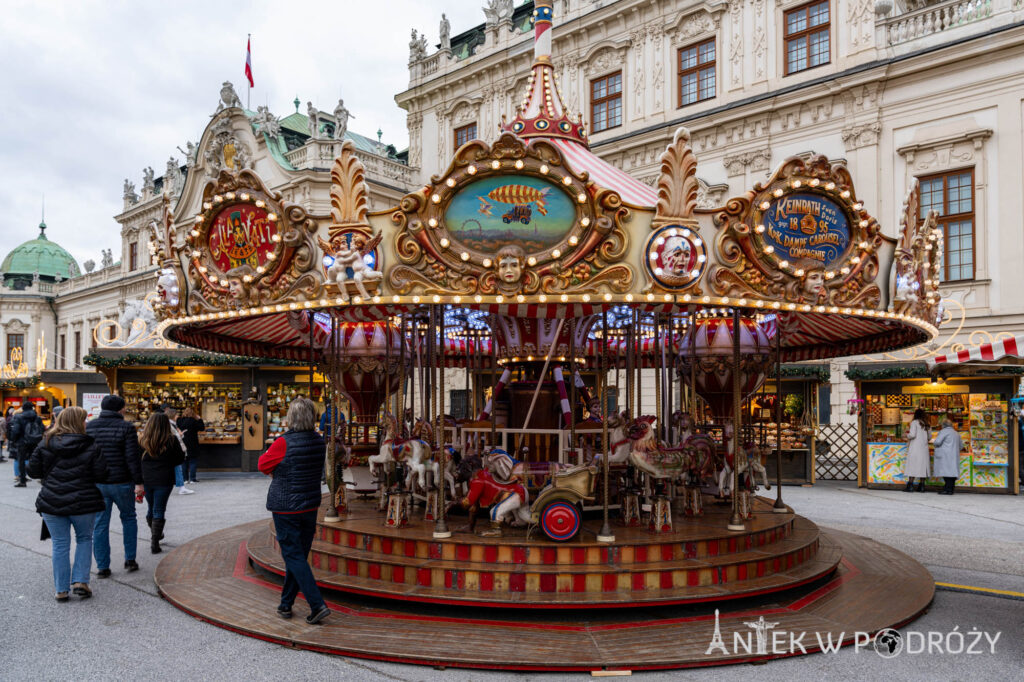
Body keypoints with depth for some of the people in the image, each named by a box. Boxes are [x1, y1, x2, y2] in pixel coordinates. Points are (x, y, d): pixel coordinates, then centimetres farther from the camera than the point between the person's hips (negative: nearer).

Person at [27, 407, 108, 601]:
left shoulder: (45, 444, 1)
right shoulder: (90, 446, -7)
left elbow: (33, 471, 4)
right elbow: (100, 475, -8)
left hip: (52, 503, 2)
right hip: (83, 503, -2)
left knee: (60, 544, 11)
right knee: (84, 539, 18)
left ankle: (61, 589, 15)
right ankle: (80, 581, 8)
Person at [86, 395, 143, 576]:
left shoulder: (88, 427, 4)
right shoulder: (126, 428, -9)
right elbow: (132, 458, -14)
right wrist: (139, 482, -10)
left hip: (96, 484, 3)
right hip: (122, 482, -3)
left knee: (100, 524, 9)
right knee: (128, 518, 16)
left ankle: (102, 567, 12)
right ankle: (130, 560, 16)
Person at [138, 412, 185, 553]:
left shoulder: (142, 440, -5)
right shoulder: (172, 440, -11)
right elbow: (180, 459, -3)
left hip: (146, 479, 3)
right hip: (164, 480, -3)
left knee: (151, 508, 21)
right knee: (159, 510, 3)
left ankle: (155, 534, 39)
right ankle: (154, 543, 2)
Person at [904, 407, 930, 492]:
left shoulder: (914, 422, -6)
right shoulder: (925, 424, 11)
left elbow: (912, 434, -15)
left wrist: (907, 435, 5)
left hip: (915, 447, -6)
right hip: (924, 447, 6)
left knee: (912, 465, -5)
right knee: (922, 465, 7)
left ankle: (910, 486, -9)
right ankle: (921, 486, 7)